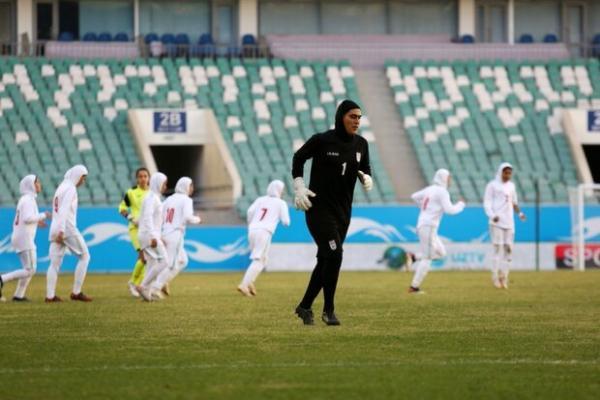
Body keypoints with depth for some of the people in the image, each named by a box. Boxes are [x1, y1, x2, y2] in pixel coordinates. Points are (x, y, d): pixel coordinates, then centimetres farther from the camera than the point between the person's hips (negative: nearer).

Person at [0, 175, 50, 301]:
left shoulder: (23, 200, 18)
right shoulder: (29, 199, -11)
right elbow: (28, 218, -24)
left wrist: (36, 222, 19)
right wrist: (43, 215, -11)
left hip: (18, 238, 10)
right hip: (25, 238, -10)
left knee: (30, 269, 13)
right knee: (29, 271, -10)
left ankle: (19, 295, 9)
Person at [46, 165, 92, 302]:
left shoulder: (61, 188, 19)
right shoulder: (70, 189, -9)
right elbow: (64, 210, -19)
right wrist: (61, 231, -25)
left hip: (55, 229, 8)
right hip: (67, 228, -8)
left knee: (55, 262, 4)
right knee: (84, 256, 2)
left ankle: (50, 295, -2)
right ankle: (76, 292, -2)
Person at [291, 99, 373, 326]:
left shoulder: (361, 144, 3)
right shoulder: (322, 141, -11)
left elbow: (365, 168, 17)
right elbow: (298, 158, 2)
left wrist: (367, 179, -6)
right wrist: (299, 187, -6)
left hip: (343, 211, 6)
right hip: (319, 207, -6)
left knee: (325, 260, 10)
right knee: (334, 254, -17)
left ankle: (305, 307, 23)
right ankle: (328, 309, -6)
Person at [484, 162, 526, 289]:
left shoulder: (511, 186, 16)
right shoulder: (492, 185, 1)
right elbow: (487, 202, -3)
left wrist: (519, 213, 4)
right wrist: (492, 215, -20)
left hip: (509, 222, 5)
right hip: (497, 222, -5)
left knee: (508, 249, 1)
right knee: (498, 248, -11)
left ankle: (504, 277, 5)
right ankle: (496, 277, -8)